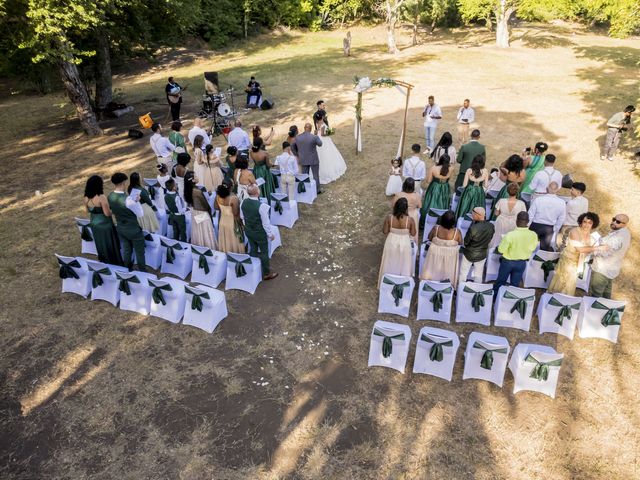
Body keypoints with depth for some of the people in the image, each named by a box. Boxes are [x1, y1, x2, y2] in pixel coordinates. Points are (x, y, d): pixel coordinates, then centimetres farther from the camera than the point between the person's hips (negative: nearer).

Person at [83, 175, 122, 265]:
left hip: (94, 224, 7)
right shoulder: (101, 197, -26)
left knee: (101, 246, 22)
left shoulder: (86, 198, -4)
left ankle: (104, 264, 37)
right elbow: (107, 213, -24)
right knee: (110, 246, 10)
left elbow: (88, 210, 10)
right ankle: (115, 264, 22)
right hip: (105, 225, -7)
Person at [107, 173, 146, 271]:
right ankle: (142, 272, 25)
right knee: (139, 252, 12)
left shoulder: (110, 197, -9)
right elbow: (140, 214, -20)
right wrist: (137, 201, -8)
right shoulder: (128, 199, -32)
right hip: (133, 230, -7)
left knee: (126, 250, 23)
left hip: (120, 229, 7)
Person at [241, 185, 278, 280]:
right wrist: (270, 234, -8)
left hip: (248, 231, 6)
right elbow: (265, 223, -23)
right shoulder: (262, 206, -32)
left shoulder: (243, 202, -12)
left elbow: (243, 216, 4)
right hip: (260, 233, -6)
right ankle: (266, 273, 30)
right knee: (264, 253, 14)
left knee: (253, 251, 24)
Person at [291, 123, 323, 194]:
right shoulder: (314, 137, -19)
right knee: (316, 175, 11)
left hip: (303, 160, 3)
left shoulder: (297, 137, -7)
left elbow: (292, 147, 5)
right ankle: (317, 190, 19)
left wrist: (297, 155, 16)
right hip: (313, 159, -3)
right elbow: (320, 144, 0)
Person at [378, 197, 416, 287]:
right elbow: (413, 234, -9)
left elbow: (385, 231, -8)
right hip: (404, 244, -1)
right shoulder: (410, 220, -22)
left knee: (390, 264, 22)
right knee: (403, 265, 20)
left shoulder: (389, 218, -19)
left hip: (392, 243, 1)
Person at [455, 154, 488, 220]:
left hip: (468, 193, 0)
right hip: (479, 193, 0)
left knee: (464, 212, 10)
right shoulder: (485, 171, -9)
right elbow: (485, 185, -4)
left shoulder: (469, 170, -10)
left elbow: (464, 185, -7)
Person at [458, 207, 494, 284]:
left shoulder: (473, 228, -31)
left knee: (463, 274, 18)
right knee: (478, 275, 22)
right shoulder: (491, 226, -16)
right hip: (482, 254, 4)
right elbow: (489, 240, 0)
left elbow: (465, 242, -18)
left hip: (469, 254, -4)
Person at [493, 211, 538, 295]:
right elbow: (532, 249, -1)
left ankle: (494, 298, 37)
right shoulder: (533, 235, -19)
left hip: (508, 262, -2)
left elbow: (501, 250, -20)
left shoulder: (510, 235, -31)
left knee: (500, 282, 20)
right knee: (515, 284, 20)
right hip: (522, 263, 2)